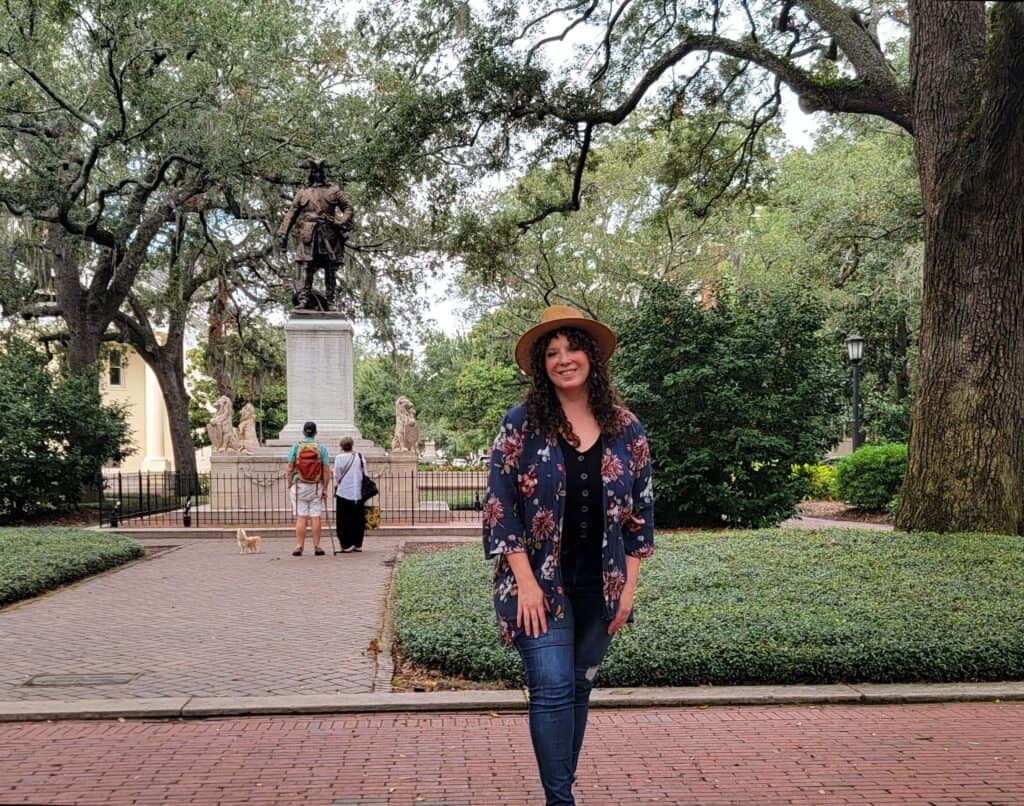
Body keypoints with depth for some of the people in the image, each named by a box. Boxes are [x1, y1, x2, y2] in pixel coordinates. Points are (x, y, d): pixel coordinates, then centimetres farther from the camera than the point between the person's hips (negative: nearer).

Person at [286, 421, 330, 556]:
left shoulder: (296, 447, -1)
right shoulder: (321, 448, -1)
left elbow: (290, 469, -2)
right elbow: (326, 471, -2)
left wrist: (289, 486, 6)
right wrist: (325, 489, 4)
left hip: (299, 486, 0)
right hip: (316, 487, 0)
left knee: (301, 518, 1)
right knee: (315, 517, 3)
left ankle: (299, 546, -2)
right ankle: (317, 546, 5)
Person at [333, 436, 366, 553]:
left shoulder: (339, 458, -8)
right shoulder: (360, 457, 2)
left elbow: (336, 476, -4)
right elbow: (365, 475, 6)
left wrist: (336, 486, 13)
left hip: (343, 493, -3)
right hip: (358, 494, 4)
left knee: (343, 521, 4)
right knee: (358, 520, 12)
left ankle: (346, 545, 1)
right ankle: (358, 544, 15)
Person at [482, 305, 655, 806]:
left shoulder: (625, 428, 3)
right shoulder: (521, 424, -5)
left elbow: (640, 510, 8)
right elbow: (499, 506, -7)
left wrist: (628, 585, 2)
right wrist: (526, 582, -13)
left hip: (599, 586, 3)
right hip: (539, 583, -3)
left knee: (579, 690, 12)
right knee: (553, 689, -9)